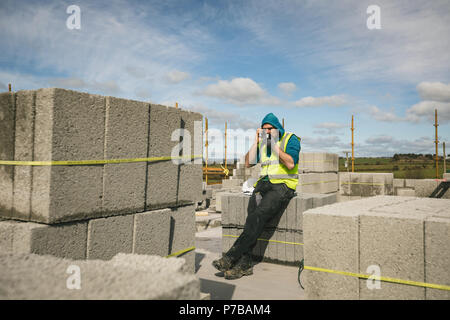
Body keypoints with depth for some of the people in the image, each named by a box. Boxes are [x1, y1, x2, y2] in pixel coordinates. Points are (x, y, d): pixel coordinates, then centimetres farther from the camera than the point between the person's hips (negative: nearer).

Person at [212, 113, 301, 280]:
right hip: (264, 183, 5)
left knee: (259, 215, -28)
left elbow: (290, 164, -13)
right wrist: (256, 142, 4)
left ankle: (231, 257, -31)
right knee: (252, 214, -25)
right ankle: (245, 264, -27)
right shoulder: (262, 142, 19)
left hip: (283, 185, -5)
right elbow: (248, 163, 10)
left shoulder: (291, 139, 3)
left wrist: (275, 145, -14)